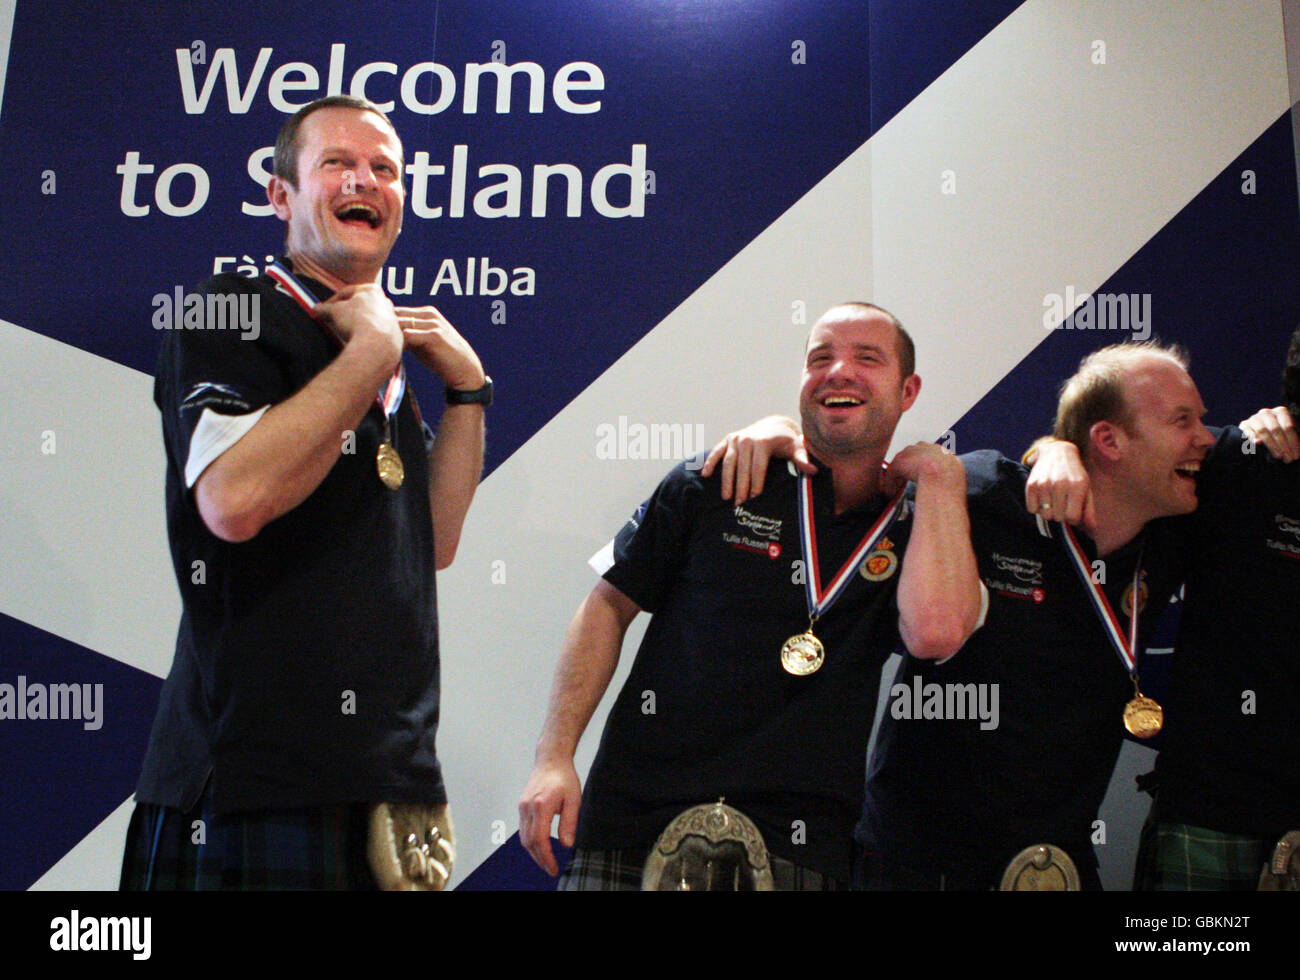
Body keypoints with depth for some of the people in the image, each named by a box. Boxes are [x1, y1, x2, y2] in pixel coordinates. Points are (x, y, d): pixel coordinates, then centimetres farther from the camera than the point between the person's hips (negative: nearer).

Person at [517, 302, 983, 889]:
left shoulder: (914, 531, 5)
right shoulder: (716, 484, 3)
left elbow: (935, 632, -17)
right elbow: (610, 604, 6)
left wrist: (940, 476, -7)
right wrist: (554, 755, -2)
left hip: (790, 850, 0)